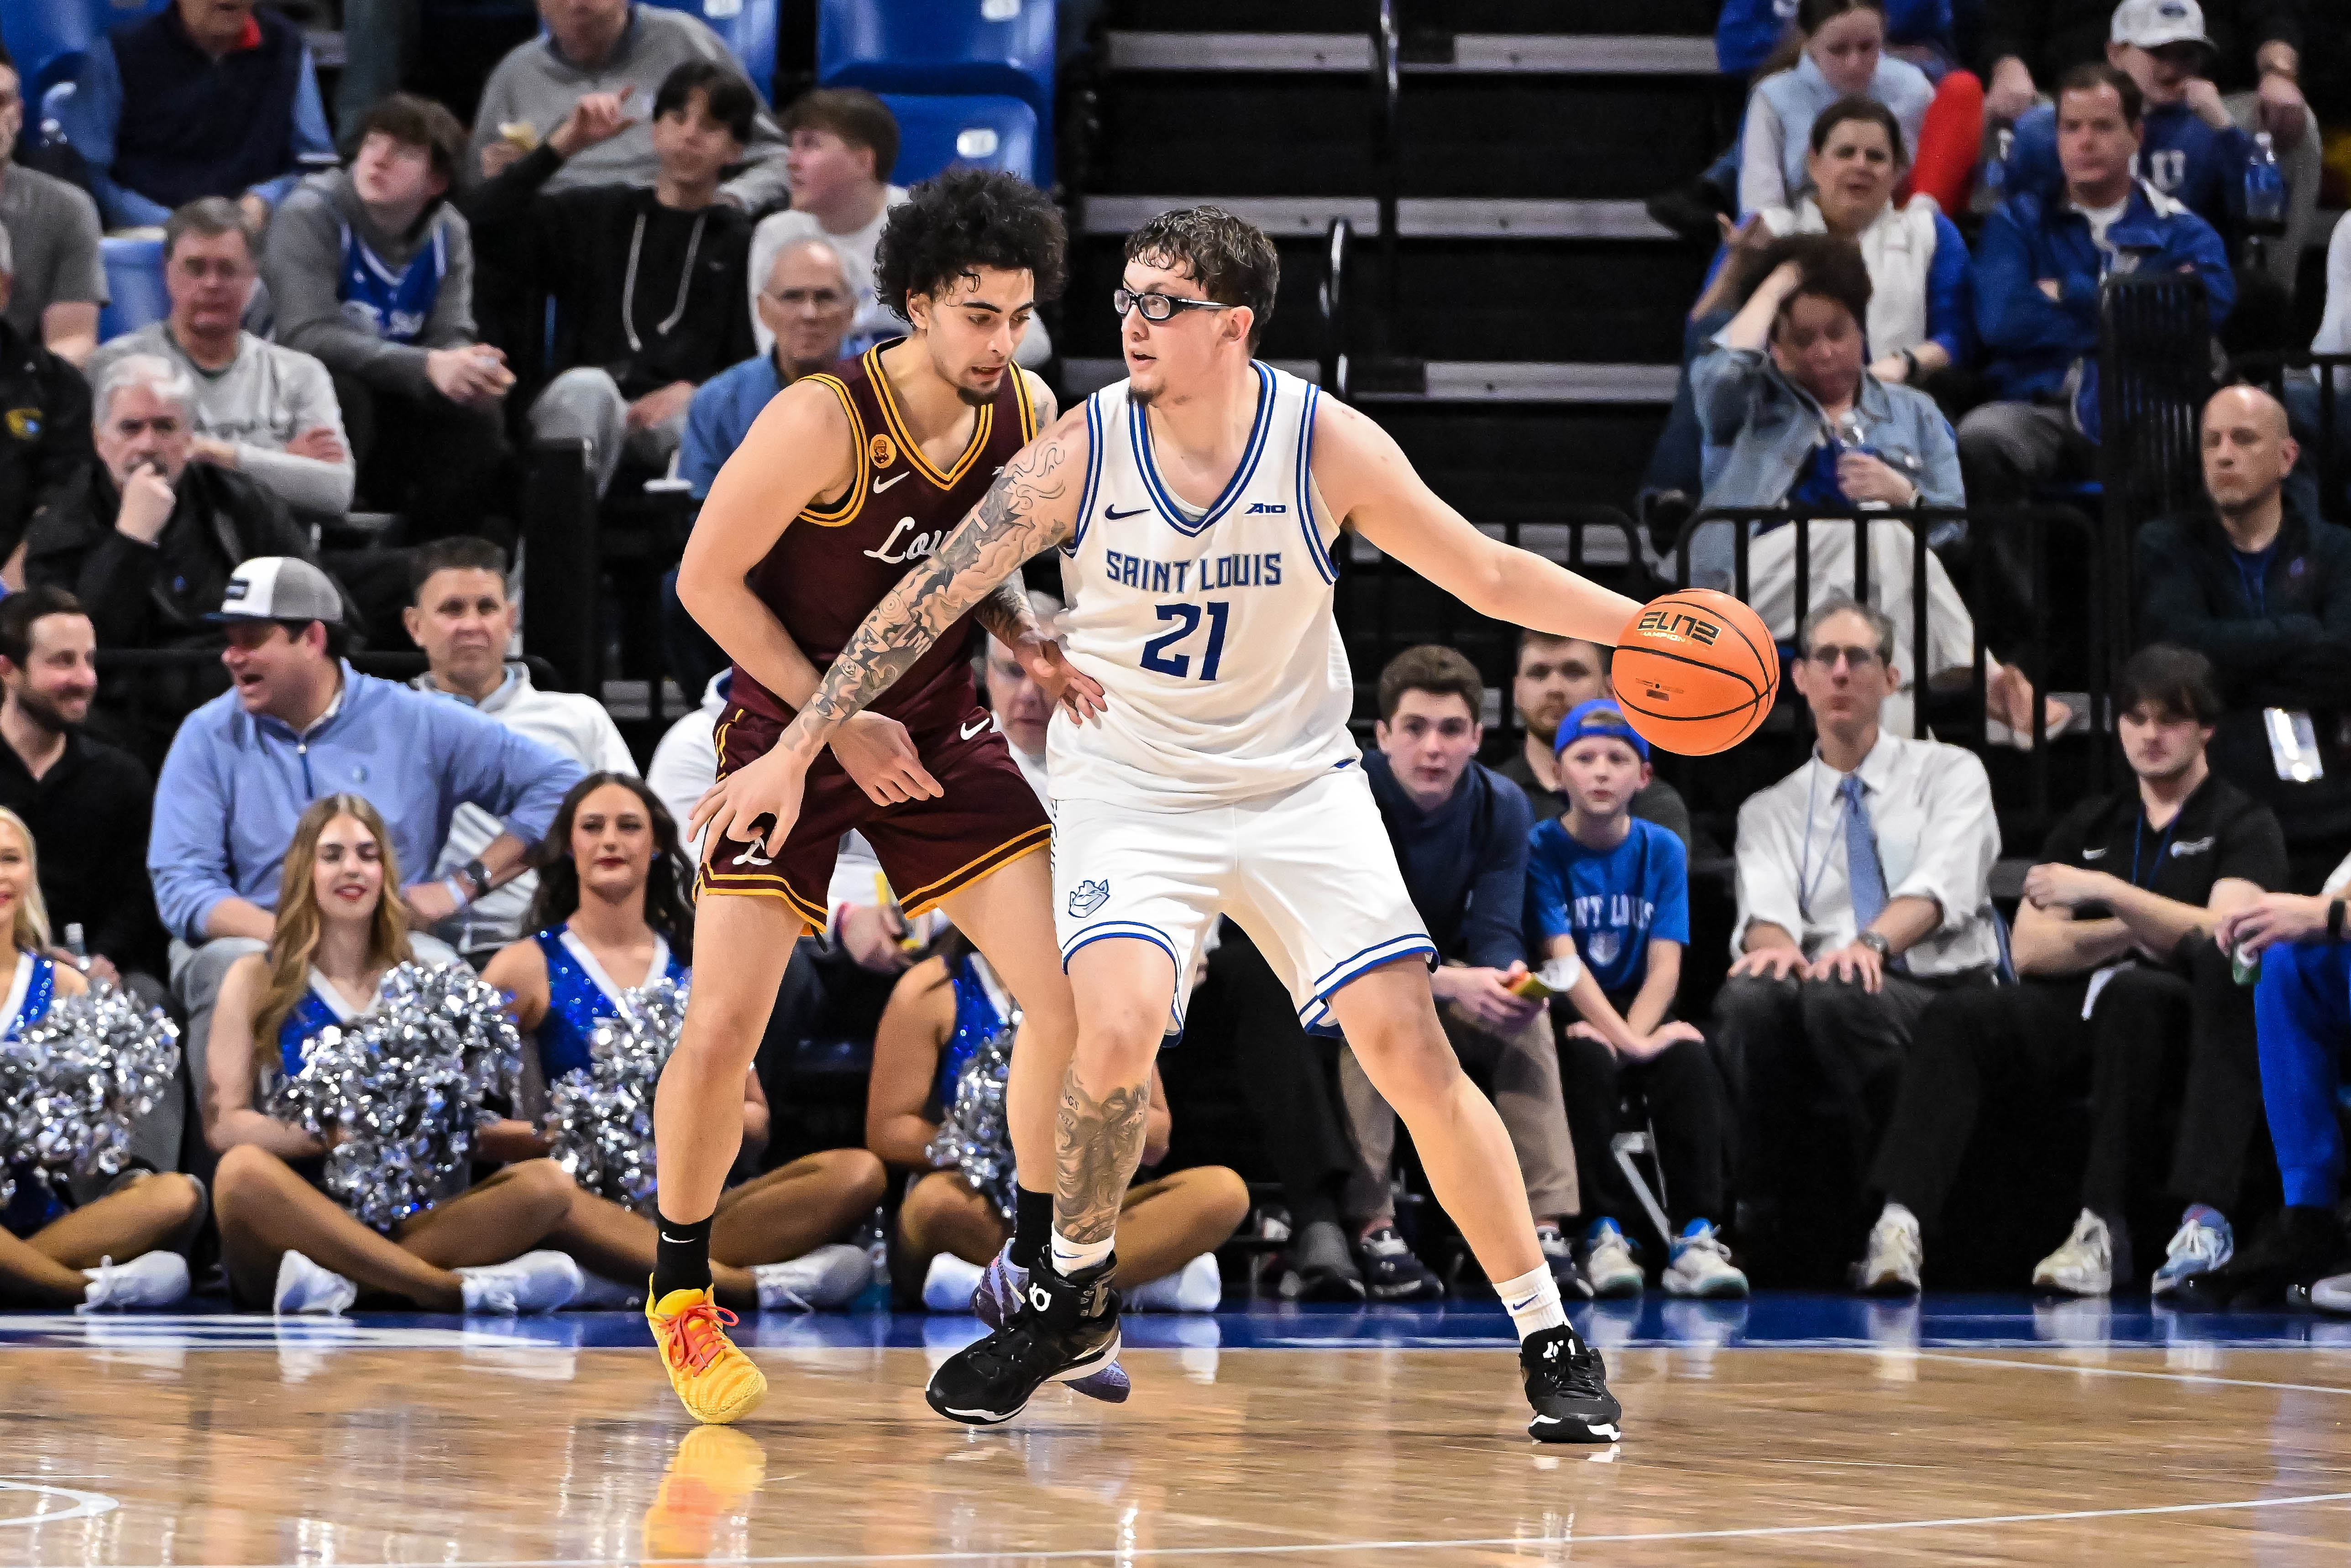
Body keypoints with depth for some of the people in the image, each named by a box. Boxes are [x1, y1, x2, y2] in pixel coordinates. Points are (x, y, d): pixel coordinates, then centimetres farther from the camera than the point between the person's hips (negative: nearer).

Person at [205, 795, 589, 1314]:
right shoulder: (257, 979, 10)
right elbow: (222, 1122, -1)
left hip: (403, 1221, 3)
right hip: (294, 1226, -3)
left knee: (549, 1184, -20)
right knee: (243, 1169, -36)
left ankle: (341, 1283, -34)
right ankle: (458, 1288, -33)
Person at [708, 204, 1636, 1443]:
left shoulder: (1326, 443, -13)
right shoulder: (1082, 449, -13)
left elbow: (1487, 574, -5)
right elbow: (933, 595, -8)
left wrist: (1641, 623, -18)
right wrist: (796, 749, -9)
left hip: (1298, 783, 0)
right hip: (1130, 789, 0)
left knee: (1407, 1046, -10)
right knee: (1117, 1027, -24)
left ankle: (1551, 1342, 3)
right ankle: (1073, 1300, 2)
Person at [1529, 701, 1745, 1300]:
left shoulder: (1663, 851, 4)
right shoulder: (1541, 848, -5)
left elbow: (1665, 964, -4)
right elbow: (1563, 959, -16)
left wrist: (1632, 1035, -22)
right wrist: (1627, 1040, -27)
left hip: (1638, 1014, 3)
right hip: (1569, 1019, -3)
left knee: (1690, 1059, -27)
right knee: (1588, 1061, -34)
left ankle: (1695, 1237, -31)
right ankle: (1603, 1234, -30)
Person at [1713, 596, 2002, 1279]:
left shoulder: (1950, 774, 15)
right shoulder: (1771, 811, 23)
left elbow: (1942, 886, -5)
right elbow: (1766, 904, 2)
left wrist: (1872, 943, -27)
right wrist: (1774, 941, -25)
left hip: (1942, 998, -2)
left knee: (1838, 994, -38)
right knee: (1751, 994, -35)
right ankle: (1763, 1218, -29)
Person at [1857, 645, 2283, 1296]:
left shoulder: (2242, 824, 8)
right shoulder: (2088, 827, 23)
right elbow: (2031, 949, 11)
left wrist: (2105, 892, -17)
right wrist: (2135, 930, -5)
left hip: (2193, 1022, -4)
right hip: (2078, 1011, 4)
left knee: (2128, 994, -39)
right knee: (1955, 1017, -24)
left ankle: (2104, 1229, -43)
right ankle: (1900, 1224, -41)